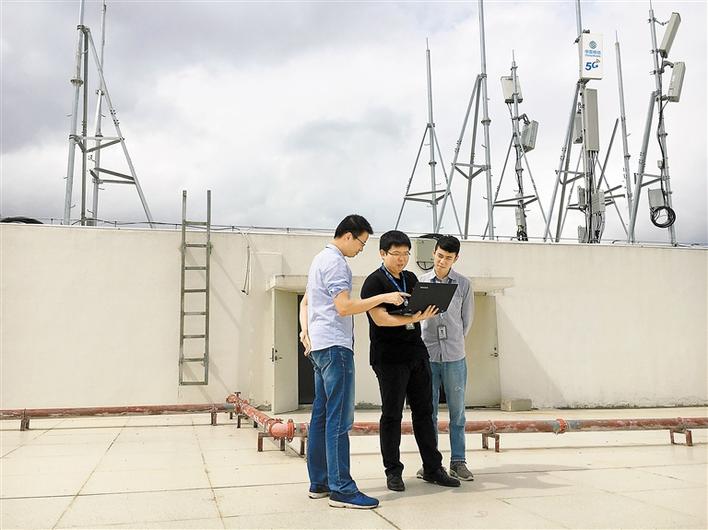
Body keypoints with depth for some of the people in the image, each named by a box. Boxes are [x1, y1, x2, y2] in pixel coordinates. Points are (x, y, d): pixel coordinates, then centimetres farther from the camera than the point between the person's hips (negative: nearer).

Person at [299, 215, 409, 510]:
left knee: (321, 416, 11)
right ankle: (341, 489, -8)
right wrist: (383, 298, -16)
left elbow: (305, 301, 24)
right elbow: (344, 307, -19)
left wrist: (305, 331, 12)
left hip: (319, 346, 11)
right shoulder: (335, 262, -12)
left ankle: (319, 483, 16)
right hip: (335, 346, -10)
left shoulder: (321, 259, 21)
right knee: (339, 419, -9)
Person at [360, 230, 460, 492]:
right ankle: (393, 472, 11)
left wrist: (428, 311, -2)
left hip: (416, 353, 7)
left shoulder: (411, 278, 15)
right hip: (389, 358, -6)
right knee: (392, 414, 1)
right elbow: (380, 318, -17)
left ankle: (432, 468, 18)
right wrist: (413, 319, -27)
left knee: (424, 411, 9)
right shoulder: (374, 282, -7)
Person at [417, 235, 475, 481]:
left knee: (457, 412, 5)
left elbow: (467, 320, 11)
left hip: (455, 357, 0)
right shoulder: (420, 282, 4)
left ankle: (458, 461, 14)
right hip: (427, 356, 0)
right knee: (428, 412, 5)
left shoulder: (463, 284, 4)